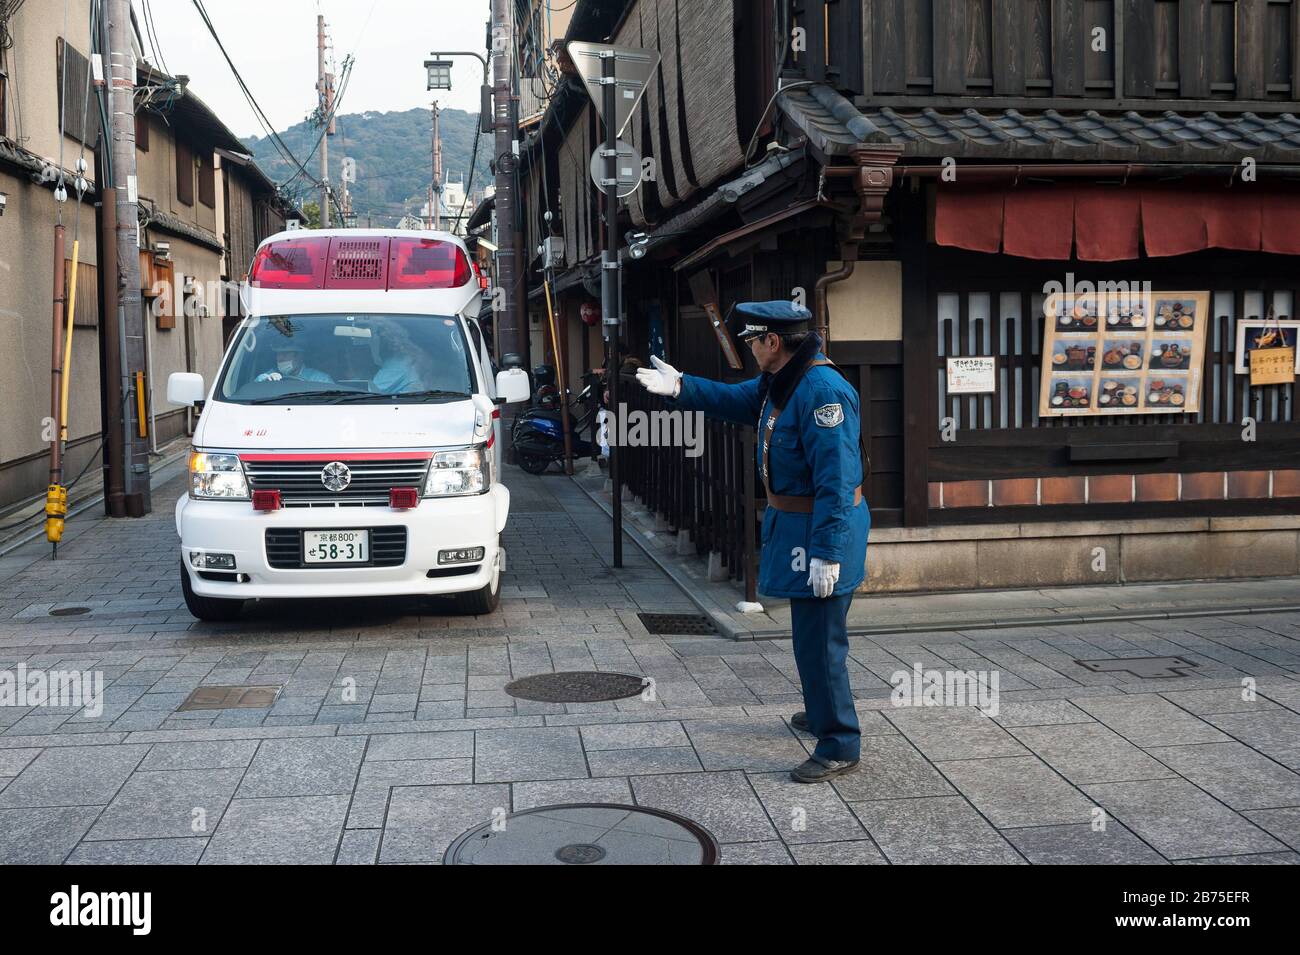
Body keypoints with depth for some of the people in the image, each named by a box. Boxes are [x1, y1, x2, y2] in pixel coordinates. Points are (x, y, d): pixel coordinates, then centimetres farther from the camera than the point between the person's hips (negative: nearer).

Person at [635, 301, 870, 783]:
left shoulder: (823, 391, -25)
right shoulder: (780, 381, 7)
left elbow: (836, 481, -27)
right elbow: (736, 400, 26)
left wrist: (826, 552, -27)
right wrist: (681, 387, 15)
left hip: (820, 527, -11)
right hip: (793, 521, 11)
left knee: (819, 640, -4)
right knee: (810, 631, 24)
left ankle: (840, 746, 6)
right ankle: (821, 712, 42)